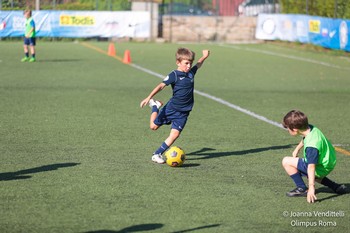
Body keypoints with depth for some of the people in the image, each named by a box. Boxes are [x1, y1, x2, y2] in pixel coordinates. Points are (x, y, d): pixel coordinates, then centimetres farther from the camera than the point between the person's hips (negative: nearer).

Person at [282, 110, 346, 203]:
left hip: (321, 169, -9)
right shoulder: (311, 128, -8)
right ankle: (335, 186, 24)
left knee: (286, 161, -12)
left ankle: (302, 189, -2)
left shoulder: (311, 146, -35)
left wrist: (311, 187, -39)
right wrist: (297, 149, 20)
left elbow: (311, 167, -38)